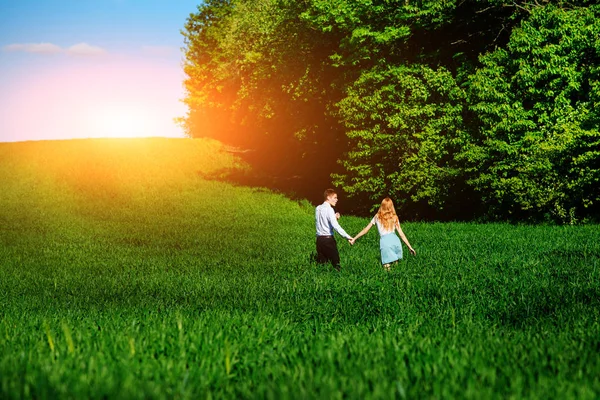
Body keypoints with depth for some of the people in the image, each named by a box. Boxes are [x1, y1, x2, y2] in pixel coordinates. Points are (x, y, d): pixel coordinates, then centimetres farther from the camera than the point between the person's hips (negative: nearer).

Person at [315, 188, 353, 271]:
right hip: (328, 239, -7)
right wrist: (347, 236, -23)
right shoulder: (329, 209, -12)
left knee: (321, 263, 11)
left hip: (319, 239, 7)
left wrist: (334, 217, 9)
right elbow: (335, 226, -21)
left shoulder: (318, 208, 11)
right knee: (335, 262, -2)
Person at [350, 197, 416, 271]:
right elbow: (401, 234, 15)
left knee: (387, 269, -2)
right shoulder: (394, 218, 18)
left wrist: (354, 238, 29)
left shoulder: (377, 217, 16)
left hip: (384, 241, -2)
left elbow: (365, 230, 19)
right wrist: (410, 247, 19)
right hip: (395, 240, 2)